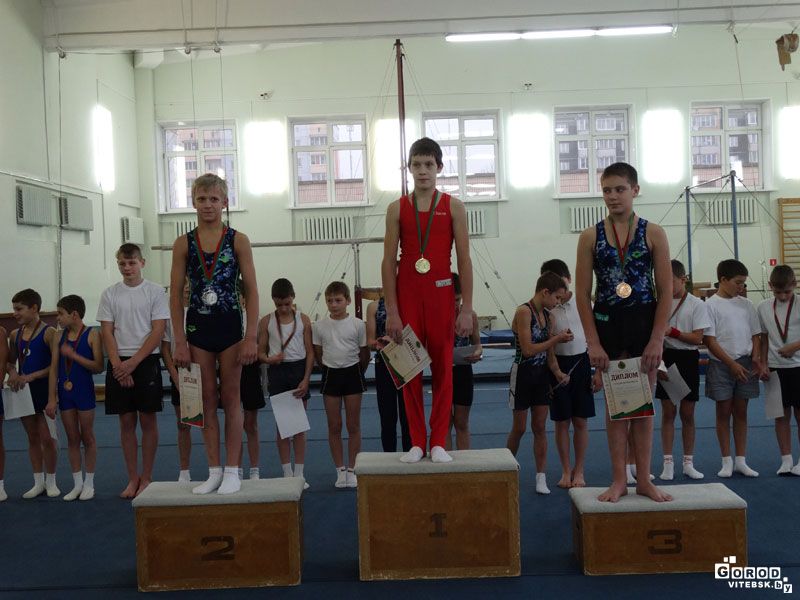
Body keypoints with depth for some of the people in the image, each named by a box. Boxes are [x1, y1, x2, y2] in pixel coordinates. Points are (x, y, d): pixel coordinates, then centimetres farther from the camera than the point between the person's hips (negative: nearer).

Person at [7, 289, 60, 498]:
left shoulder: (48, 332, -11)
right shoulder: (15, 334, 8)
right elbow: (10, 362, 15)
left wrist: (30, 376, -20)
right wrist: (13, 373, -7)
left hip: (43, 389, -6)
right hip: (24, 392, 6)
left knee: (46, 437, 0)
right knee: (32, 438, 12)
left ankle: (51, 481, 15)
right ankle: (38, 482, 21)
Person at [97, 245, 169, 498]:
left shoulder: (155, 291, -1)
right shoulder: (110, 294, 6)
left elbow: (158, 331, -6)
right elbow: (107, 333, 3)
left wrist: (134, 362, -13)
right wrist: (118, 365, -9)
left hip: (146, 361, -2)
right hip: (119, 364, 2)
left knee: (148, 420, 2)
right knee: (126, 422, 7)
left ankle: (146, 478, 13)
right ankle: (133, 478, 17)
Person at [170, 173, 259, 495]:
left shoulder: (237, 240, -2)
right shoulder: (184, 244, 2)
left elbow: (252, 291, -4)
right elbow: (175, 295, 1)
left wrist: (251, 338, -10)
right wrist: (180, 342, -4)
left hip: (230, 326, -2)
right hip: (198, 327, 2)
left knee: (231, 398, 5)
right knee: (207, 400, 9)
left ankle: (232, 471, 14)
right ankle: (214, 471, 18)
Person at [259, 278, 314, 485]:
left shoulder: (303, 319, 1)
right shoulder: (266, 321, 2)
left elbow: (310, 352, 0)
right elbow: (261, 352, 4)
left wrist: (306, 380, -9)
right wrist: (270, 359, -19)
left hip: (299, 369, 0)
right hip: (277, 372, 0)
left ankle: (299, 473, 11)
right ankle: (287, 474, 14)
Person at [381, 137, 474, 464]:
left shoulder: (453, 206, 3)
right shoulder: (397, 208, 5)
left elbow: (464, 260, 1)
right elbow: (389, 261, 2)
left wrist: (466, 309, -5)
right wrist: (391, 311, -5)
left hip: (441, 293, -1)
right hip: (407, 293, 1)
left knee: (443, 368, 2)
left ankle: (439, 443, 11)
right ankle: (416, 443, 12)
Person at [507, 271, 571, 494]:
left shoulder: (546, 315, 7)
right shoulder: (524, 312, -17)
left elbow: (549, 351, 9)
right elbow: (528, 350, -21)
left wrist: (557, 371, -7)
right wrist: (557, 338, -17)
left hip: (542, 375, 6)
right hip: (523, 374, -6)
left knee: (540, 427, 7)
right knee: (519, 428, 6)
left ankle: (541, 478, 13)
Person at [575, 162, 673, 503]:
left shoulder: (653, 234, 0)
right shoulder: (590, 237, 1)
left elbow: (665, 292, -2)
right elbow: (582, 294, -2)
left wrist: (656, 340, -9)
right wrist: (593, 343, -8)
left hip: (644, 322, 0)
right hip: (608, 323, 0)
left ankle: (644, 479, 19)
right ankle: (619, 480, 16)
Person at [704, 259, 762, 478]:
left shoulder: (746, 304, 9)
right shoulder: (711, 305, -6)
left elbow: (755, 334, 12)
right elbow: (710, 340, -10)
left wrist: (756, 358, -5)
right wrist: (732, 364, -14)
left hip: (745, 363, 4)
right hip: (721, 364, -4)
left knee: (741, 412, 9)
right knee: (723, 412, 3)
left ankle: (741, 461, 16)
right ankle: (727, 462, 12)